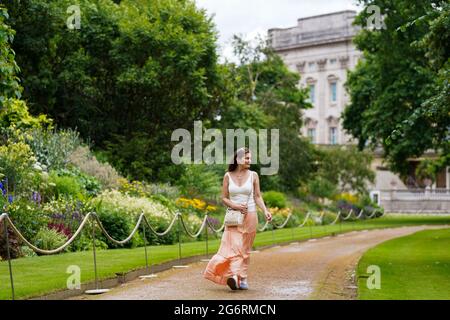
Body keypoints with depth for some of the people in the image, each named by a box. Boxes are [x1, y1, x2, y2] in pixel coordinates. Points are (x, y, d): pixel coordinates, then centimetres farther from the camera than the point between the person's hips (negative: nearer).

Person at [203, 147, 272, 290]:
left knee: (245, 249, 4)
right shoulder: (228, 176, 1)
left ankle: (242, 279, 9)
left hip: (249, 216, 1)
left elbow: (257, 196, 5)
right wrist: (236, 206, -14)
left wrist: (265, 211, -9)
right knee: (233, 246, -14)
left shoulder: (253, 175, 3)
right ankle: (236, 276, -25)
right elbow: (224, 198, 3)